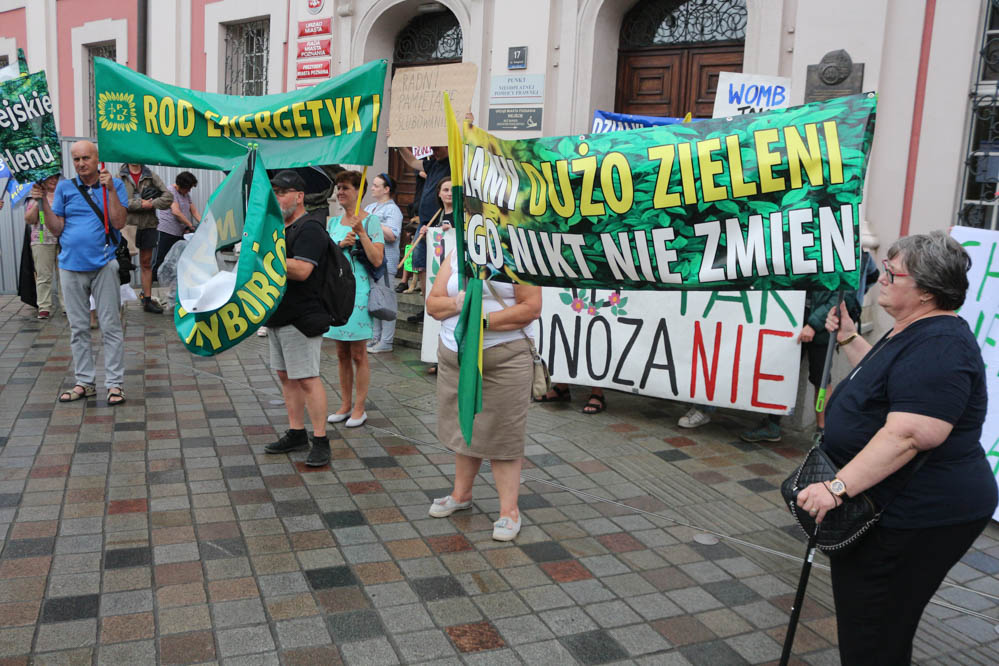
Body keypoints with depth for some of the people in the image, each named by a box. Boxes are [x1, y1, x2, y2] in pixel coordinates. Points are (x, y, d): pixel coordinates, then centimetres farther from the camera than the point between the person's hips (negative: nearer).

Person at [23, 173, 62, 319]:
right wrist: (37, 203, -10)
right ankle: (44, 308, -3)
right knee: (43, 275, -4)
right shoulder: (35, 195, 9)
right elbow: (29, 220, 2)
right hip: (42, 240, -2)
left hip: (64, 240, 2)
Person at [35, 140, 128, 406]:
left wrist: (110, 189, -15)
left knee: (111, 327, -2)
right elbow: (57, 228, 6)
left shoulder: (114, 185, 3)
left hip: (103, 264, -3)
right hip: (71, 265, 3)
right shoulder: (64, 188, 9)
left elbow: (119, 222, -9)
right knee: (78, 328, 9)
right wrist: (43, 202, -7)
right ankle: (85, 382, 18)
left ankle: (115, 383, 3)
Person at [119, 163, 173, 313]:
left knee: (146, 264, 10)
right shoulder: (119, 177, 2)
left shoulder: (152, 177, 7)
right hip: (127, 224, -2)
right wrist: (140, 204, -16)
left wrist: (151, 204, -14)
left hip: (148, 224, 2)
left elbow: (168, 197, -2)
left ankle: (147, 299, 17)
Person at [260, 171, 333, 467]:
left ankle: (320, 441, -3)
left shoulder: (309, 228, -13)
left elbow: (301, 270, -25)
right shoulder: (279, 226, 18)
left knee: (307, 379, -8)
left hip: (301, 318, -10)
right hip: (278, 316, 10)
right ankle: (296, 434, 23)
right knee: (286, 376, 13)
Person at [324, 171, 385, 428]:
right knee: (342, 354, 11)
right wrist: (341, 244, -8)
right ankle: (345, 405, 21)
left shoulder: (371, 221, -5)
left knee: (358, 354, 0)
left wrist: (361, 232, -18)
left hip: (358, 292, -6)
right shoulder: (333, 223, 13)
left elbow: (377, 260, -13)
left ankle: (359, 409, 9)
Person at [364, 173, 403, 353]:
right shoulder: (369, 208, 19)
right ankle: (374, 337, 21)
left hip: (385, 262, -9)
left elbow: (392, 235, -20)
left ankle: (386, 341, 1)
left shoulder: (392, 210, -6)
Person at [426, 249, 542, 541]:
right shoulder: (456, 255, 12)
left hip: (504, 358, -5)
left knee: (503, 434, -2)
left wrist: (485, 321, -17)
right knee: (465, 428, 15)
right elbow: (432, 304, 9)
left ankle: (509, 510, 7)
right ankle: (461, 494, 32)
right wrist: (457, 303, -12)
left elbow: (531, 308, -13)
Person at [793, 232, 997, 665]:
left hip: (920, 516, -11)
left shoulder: (938, 346, -22)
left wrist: (838, 487, -32)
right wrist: (849, 338, 20)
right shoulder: (913, 334, 12)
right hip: (899, 509, 11)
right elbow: (881, 381, 30)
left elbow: (909, 435, -31)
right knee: (871, 624, 22)